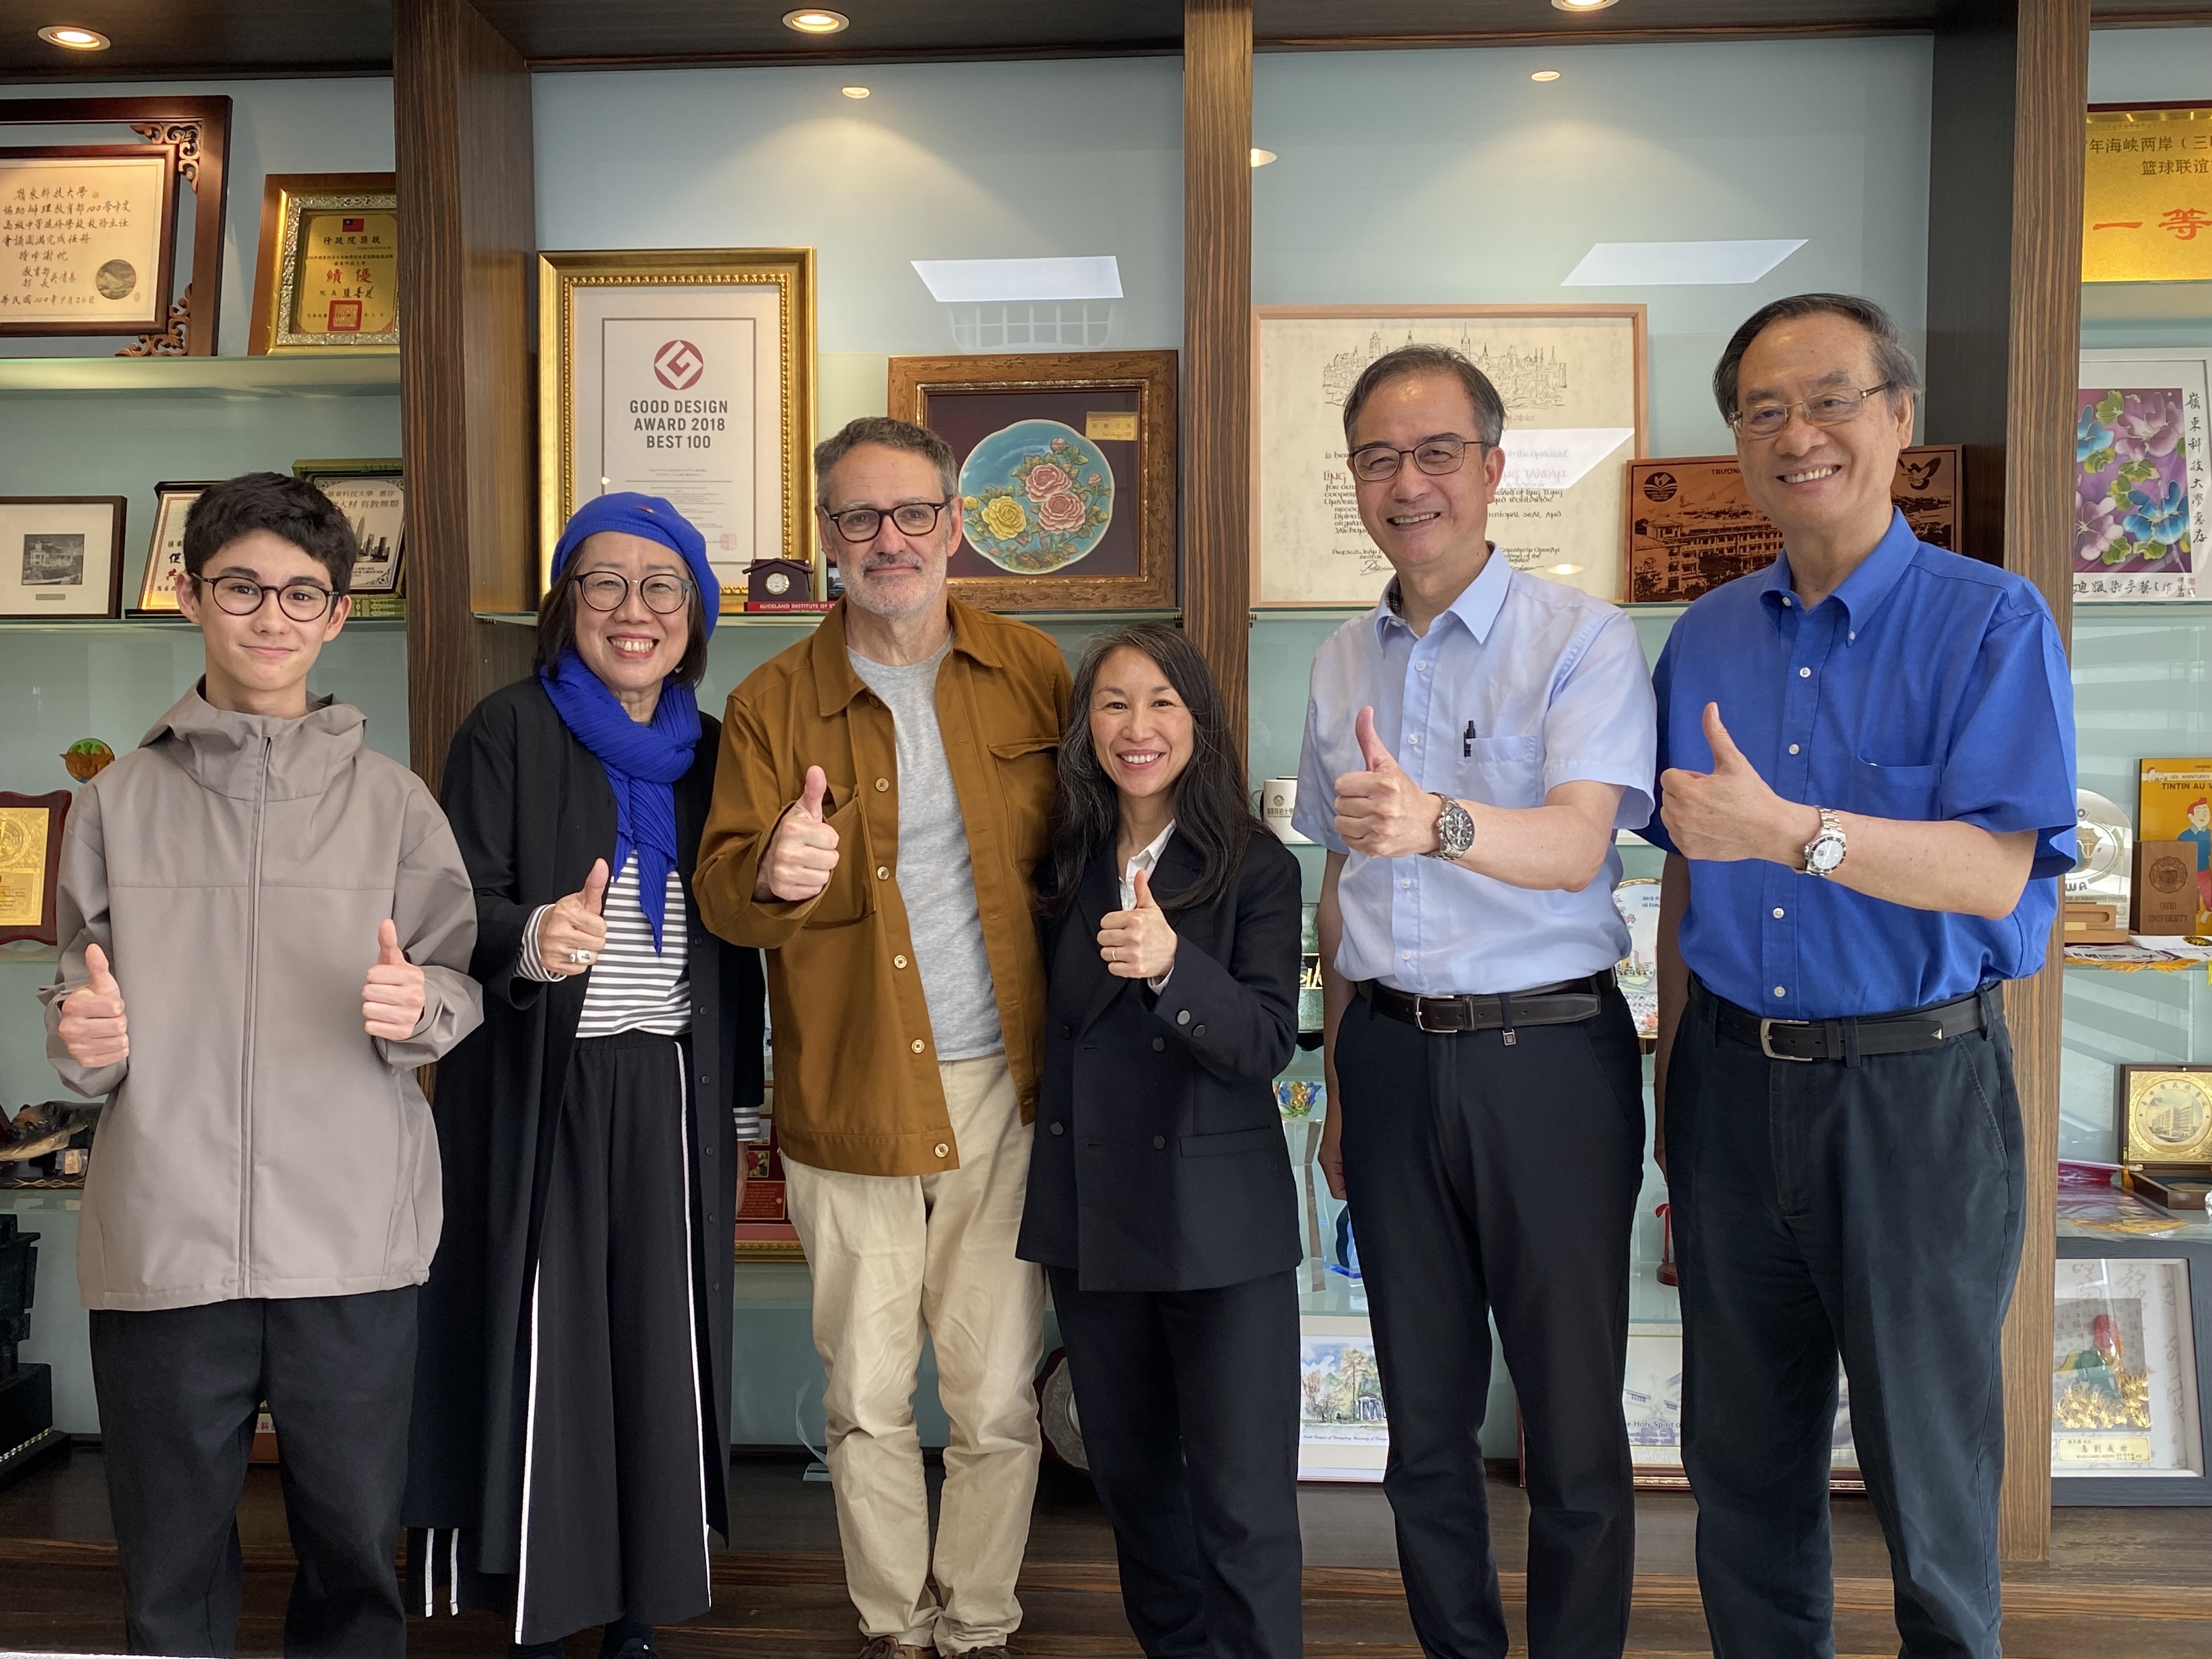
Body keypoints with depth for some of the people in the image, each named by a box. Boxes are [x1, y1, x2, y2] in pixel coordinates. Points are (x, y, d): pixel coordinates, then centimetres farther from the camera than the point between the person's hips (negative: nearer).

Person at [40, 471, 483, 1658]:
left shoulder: (392, 802, 5)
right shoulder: (120, 803, 8)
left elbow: (466, 990, 5)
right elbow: (76, 1005, 12)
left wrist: (418, 1007, -16)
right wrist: (82, 1039, -9)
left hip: (351, 1248, -1)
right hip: (160, 1244, 1)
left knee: (355, 1551, 10)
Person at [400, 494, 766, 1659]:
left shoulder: (709, 754, 11)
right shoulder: (510, 731, -1)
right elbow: (458, 905, -6)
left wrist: (741, 1099, 15)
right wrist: (527, 940, -28)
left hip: (671, 1098, 4)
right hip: (536, 1094, -3)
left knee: (659, 1352, 6)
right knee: (539, 1352, 0)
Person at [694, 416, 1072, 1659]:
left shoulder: (1034, 672, 4)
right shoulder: (772, 704, 1)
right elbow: (721, 895, -5)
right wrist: (771, 874, -30)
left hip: (1003, 1091, 0)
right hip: (848, 1102, 0)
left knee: (1001, 1399, 8)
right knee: (867, 1401, 11)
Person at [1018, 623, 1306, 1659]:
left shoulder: (1255, 868, -7)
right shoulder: (1063, 865, 5)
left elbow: (1266, 1044, -17)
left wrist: (1171, 965, -32)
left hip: (1222, 1221, -4)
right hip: (1089, 1214, 5)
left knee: (1242, 1504, -2)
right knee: (1130, 1478, 19)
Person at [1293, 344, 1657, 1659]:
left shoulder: (1582, 639, -6)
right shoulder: (1346, 662, 11)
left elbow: (1577, 844, -22)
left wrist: (1436, 821, -43)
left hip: (1549, 1056, -4)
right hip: (1394, 1060, 5)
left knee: (1574, 1425, 6)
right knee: (1425, 1414, 14)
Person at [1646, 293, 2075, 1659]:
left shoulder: (1992, 622, -7)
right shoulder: (1707, 638, 7)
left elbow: (1996, 875, -17)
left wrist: (1791, 831, -30)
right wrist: (1673, 1077, 11)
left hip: (1916, 1087, -4)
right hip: (1734, 1083, 4)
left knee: (1930, 1459, 11)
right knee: (1742, 1457, 16)